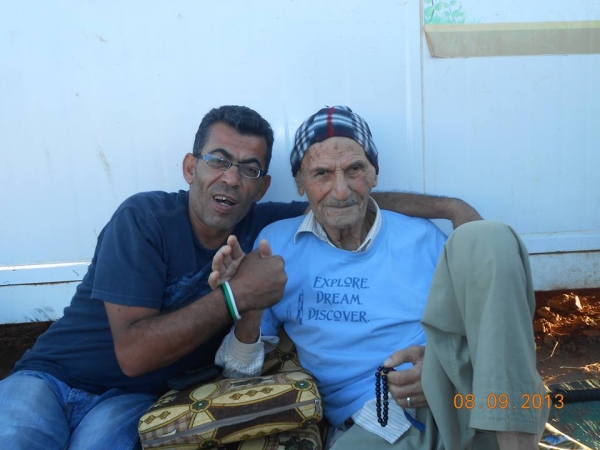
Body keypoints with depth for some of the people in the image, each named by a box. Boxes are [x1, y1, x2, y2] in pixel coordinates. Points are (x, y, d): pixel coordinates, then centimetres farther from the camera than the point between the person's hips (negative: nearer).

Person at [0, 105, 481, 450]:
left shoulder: (266, 226, -7)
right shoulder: (146, 217, -19)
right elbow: (132, 353, -24)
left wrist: (448, 205, -10)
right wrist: (238, 294, -27)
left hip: (128, 399, 2)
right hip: (53, 376, -2)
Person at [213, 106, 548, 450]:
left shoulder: (423, 238, 8)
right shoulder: (276, 245, 7)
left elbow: (478, 330, 12)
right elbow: (241, 374, 8)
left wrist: (444, 364, -12)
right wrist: (248, 312, -14)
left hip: (457, 405, 3)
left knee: (484, 239, -17)